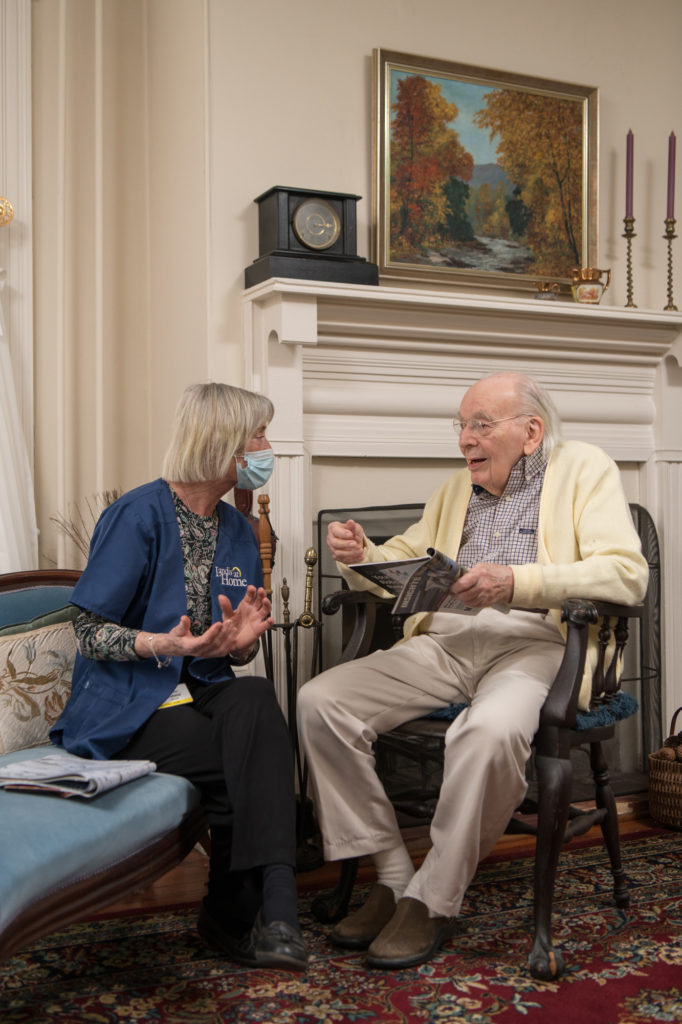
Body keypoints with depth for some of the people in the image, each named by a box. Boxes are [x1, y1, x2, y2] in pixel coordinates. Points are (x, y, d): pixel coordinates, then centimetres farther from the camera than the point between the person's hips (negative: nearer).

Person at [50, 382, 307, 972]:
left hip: (203, 695, 6)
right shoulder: (139, 515, -10)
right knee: (257, 763, -28)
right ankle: (269, 902, -9)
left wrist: (241, 641, -10)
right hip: (127, 712, -5)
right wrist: (163, 645, -28)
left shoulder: (237, 529, 11)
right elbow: (91, 633, -10)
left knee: (256, 698, -29)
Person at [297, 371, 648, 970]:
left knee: (491, 730, -39)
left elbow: (626, 574, -8)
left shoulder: (585, 470, 6)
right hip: (443, 643, 6)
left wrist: (518, 582, -21)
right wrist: (361, 556, 2)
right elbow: (402, 559, 27)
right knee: (320, 701, -16)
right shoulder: (458, 487, 25)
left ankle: (433, 900, -17)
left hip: (532, 645, -5)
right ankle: (393, 876, -7)